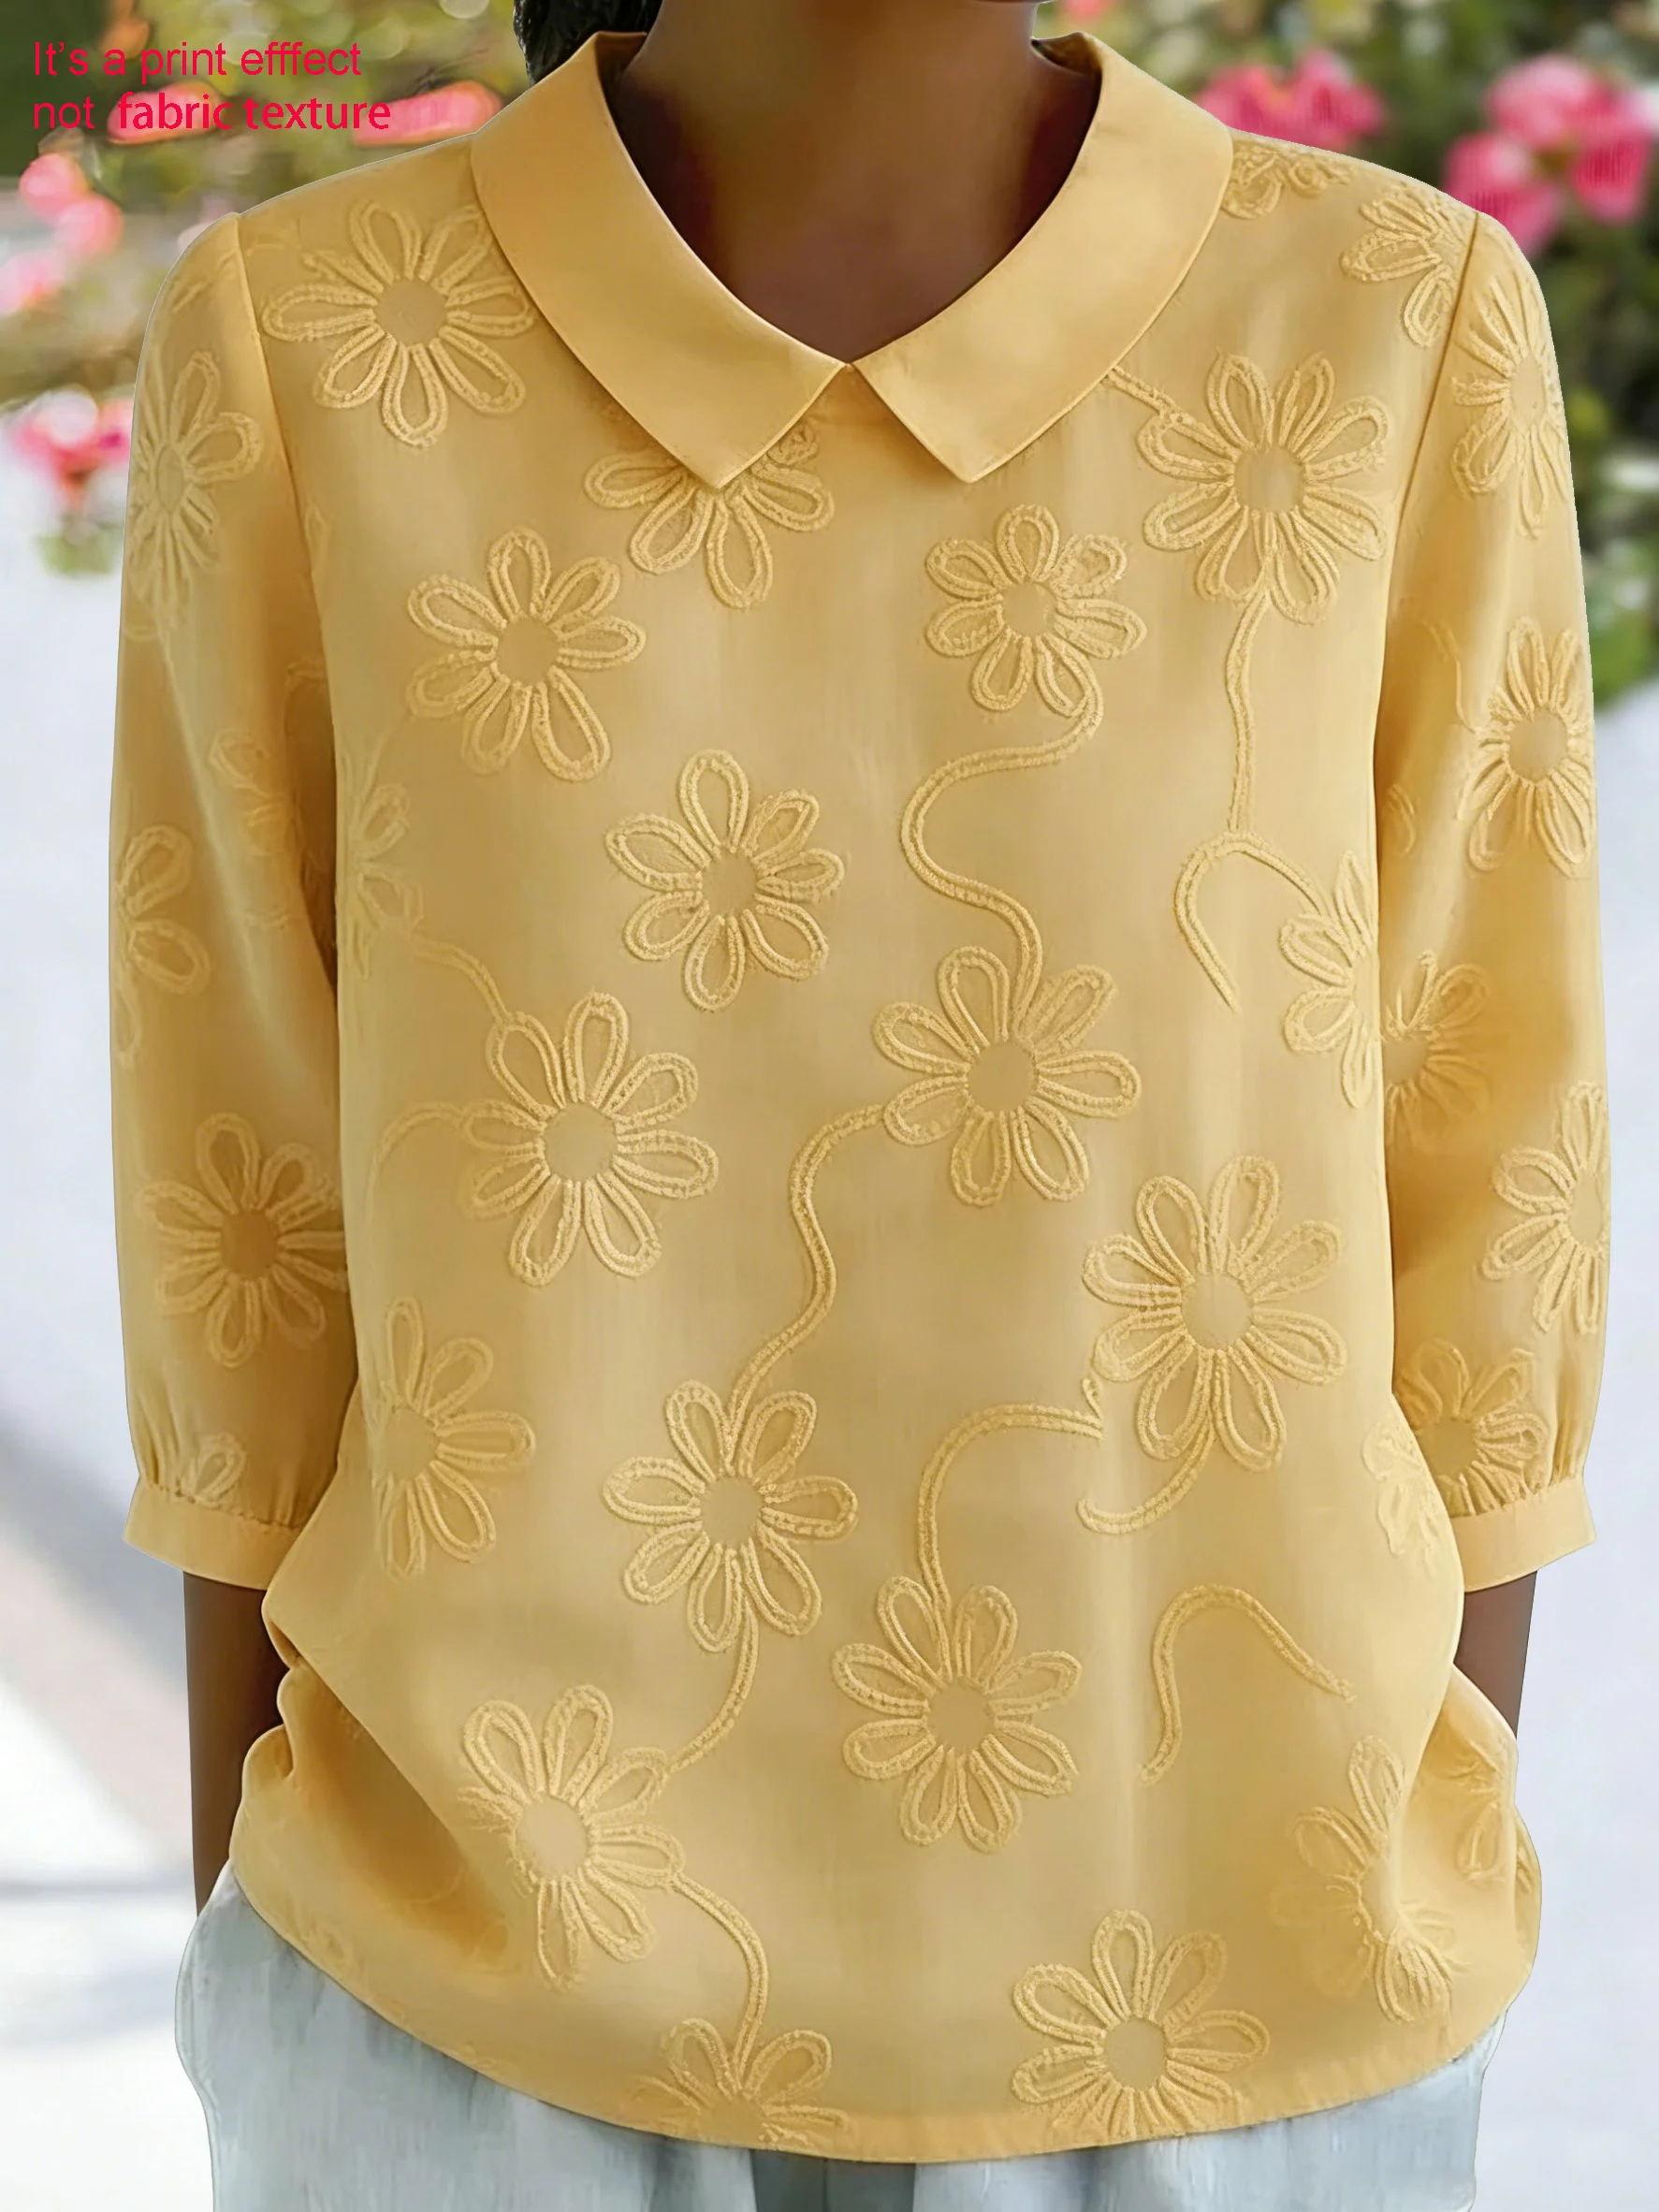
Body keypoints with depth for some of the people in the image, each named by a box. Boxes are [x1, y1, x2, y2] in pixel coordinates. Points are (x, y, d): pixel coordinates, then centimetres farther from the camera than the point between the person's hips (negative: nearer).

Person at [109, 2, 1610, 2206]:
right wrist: (249, 2020, 5)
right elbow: (250, 1244, -1)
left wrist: (1432, 1986, 3)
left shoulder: (1398, 326, -8)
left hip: (1222, 2001, 1)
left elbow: (1479, 1209, -2)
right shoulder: (308, 343, -8)